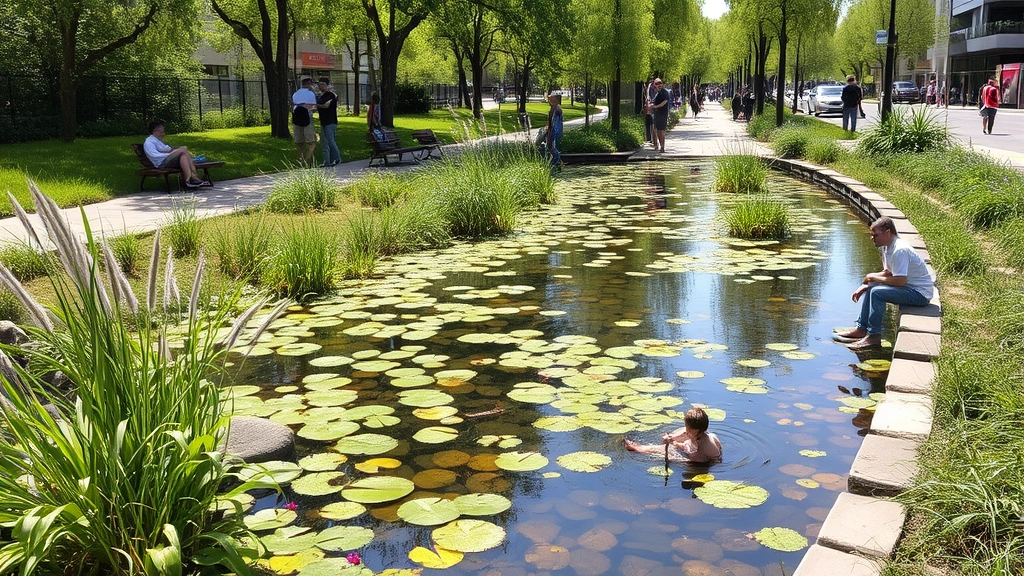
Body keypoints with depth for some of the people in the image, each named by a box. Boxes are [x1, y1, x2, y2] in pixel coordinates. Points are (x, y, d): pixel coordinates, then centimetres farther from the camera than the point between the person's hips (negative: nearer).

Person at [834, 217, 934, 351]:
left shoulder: (900, 250, -24)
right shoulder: (887, 247, 7)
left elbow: (900, 281, -29)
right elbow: (887, 273, 14)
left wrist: (873, 277, -16)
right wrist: (867, 283, -1)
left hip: (920, 293, -11)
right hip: (910, 287, 11)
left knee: (877, 292, -26)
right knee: (868, 289, 10)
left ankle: (874, 336, -18)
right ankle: (861, 328, 9)